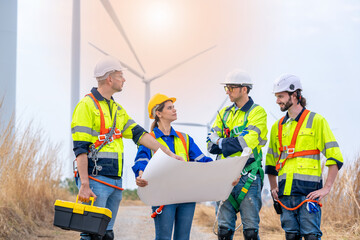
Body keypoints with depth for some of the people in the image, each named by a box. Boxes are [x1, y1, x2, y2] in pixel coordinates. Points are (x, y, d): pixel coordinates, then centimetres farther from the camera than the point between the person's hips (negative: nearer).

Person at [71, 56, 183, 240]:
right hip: (95, 180, -9)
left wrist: (168, 153, 11)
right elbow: (80, 148, -14)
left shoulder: (117, 109, 18)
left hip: (115, 182, 9)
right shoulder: (87, 105, -9)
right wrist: (84, 184, -20)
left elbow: (139, 134, 17)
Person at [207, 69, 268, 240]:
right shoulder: (224, 113, 16)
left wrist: (221, 142, -6)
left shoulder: (257, 112, -2)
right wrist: (233, 143, -10)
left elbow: (247, 142, -16)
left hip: (248, 176, -5)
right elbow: (211, 144, 7)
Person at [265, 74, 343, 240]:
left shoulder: (316, 121, -1)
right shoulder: (278, 126, 16)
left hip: (308, 190, -5)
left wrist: (326, 187, -10)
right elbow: (271, 161, 26)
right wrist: (273, 187, 16)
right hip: (285, 192, 5)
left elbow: (335, 156, -4)